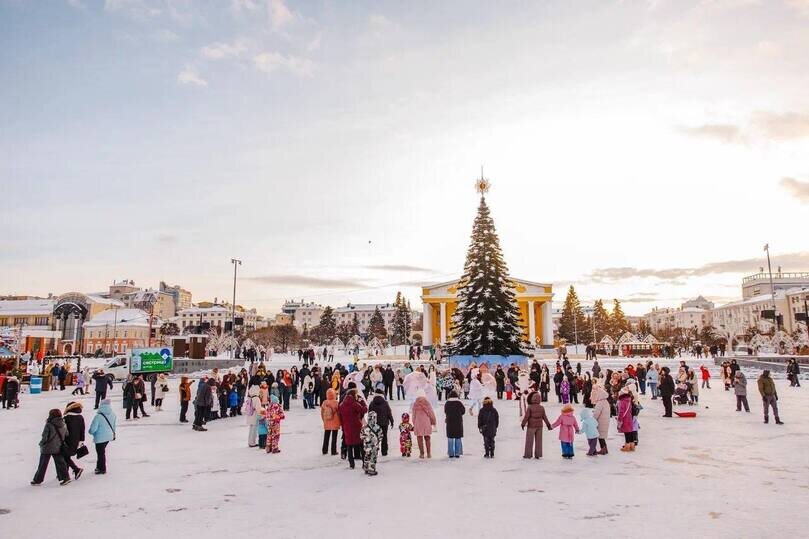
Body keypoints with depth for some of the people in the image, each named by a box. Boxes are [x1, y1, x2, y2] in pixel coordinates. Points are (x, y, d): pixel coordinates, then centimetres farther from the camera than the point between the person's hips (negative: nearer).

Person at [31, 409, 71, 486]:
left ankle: (38, 480, 22)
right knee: (60, 462, 10)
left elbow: (45, 437, -16)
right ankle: (65, 477, 4)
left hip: (47, 448, -4)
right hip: (57, 448, 4)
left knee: (43, 465, 10)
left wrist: (41, 443, 2)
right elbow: (66, 435, 6)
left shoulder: (49, 425, -19)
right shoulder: (63, 425, -2)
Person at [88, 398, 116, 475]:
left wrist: (90, 431, 4)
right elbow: (114, 425, 9)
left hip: (100, 437, -6)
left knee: (100, 453, 10)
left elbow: (93, 429, -19)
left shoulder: (98, 416, -25)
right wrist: (113, 433, 24)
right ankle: (99, 466, 37)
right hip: (109, 436, 6)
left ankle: (102, 469, 22)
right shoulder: (113, 414, -5)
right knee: (102, 451, 25)